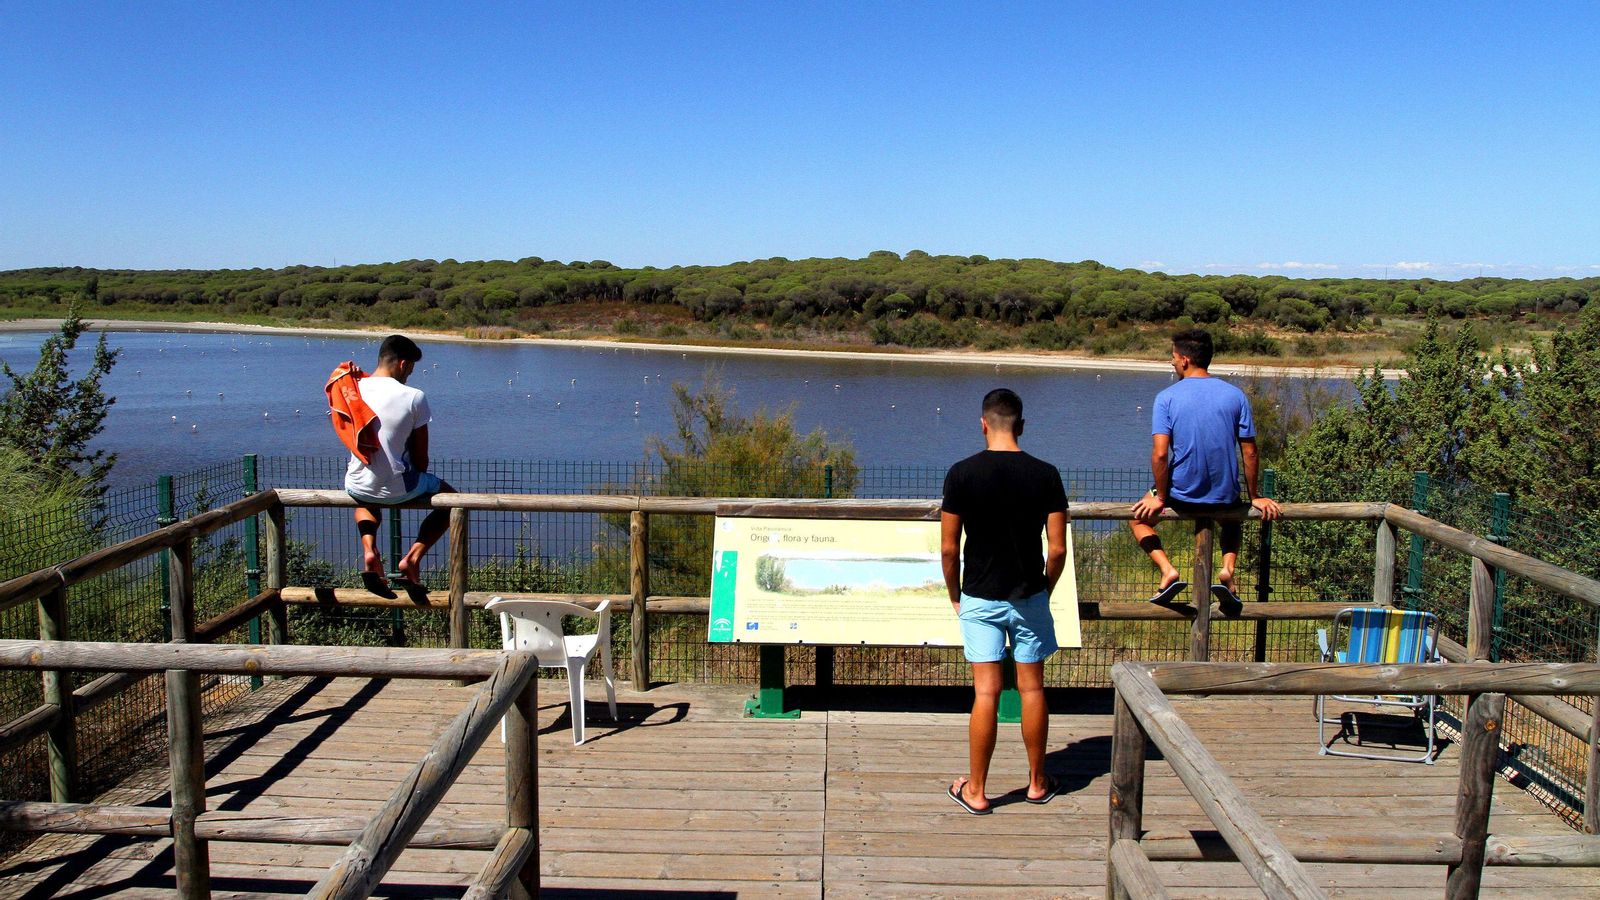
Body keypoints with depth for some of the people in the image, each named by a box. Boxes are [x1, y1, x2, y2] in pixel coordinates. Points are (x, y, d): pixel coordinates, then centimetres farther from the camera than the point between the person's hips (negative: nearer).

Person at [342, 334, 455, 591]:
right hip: (397, 489, -4)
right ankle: (413, 556, 4)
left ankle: (369, 548, 12)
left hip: (357, 488, 4)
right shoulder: (413, 397, -13)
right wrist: (419, 478, 14)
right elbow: (421, 458, -5)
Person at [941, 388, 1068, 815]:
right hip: (1030, 597, 1)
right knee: (1032, 689, 12)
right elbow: (1058, 549, -4)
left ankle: (975, 790, 11)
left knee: (986, 692, 2)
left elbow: (949, 548, -7)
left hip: (980, 599, -1)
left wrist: (955, 596, 7)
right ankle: (1038, 782, 26)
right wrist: (1044, 590, 12)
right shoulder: (1045, 474, -6)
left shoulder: (962, 473, -10)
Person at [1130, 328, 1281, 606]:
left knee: (1139, 517, 25)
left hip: (1181, 495, -3)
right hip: (1225, 498, 3)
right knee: (1233, 519, 38)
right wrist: (1254, 496, 12)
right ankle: (1227, 568, 10)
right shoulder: (1235, 395, -1)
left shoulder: (1166, 398, -8)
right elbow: (1249, 453, 1)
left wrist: (1160, 497, -3)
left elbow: (1160, 454, -15)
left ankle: (1167, 571, 1)